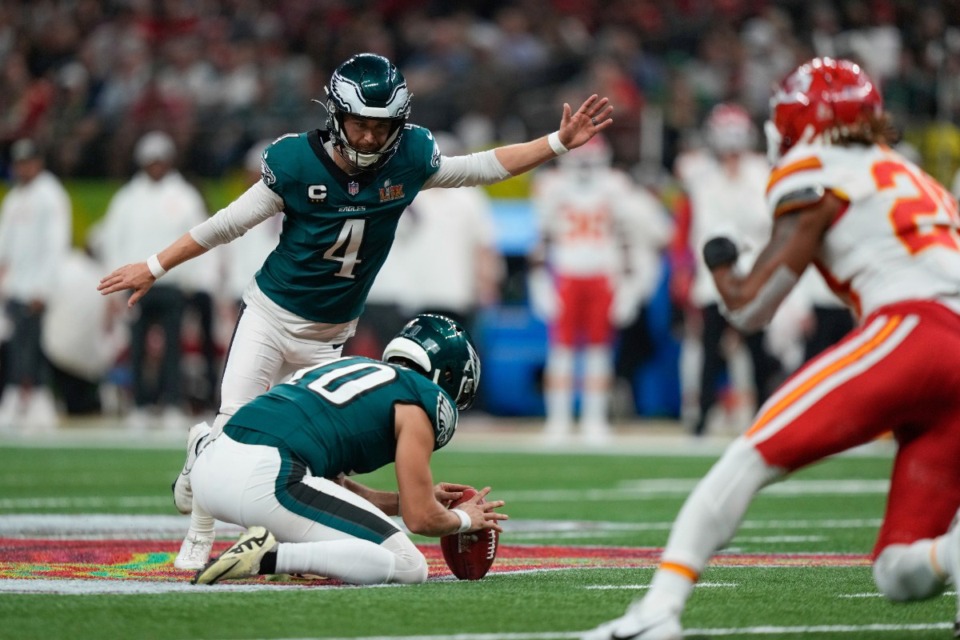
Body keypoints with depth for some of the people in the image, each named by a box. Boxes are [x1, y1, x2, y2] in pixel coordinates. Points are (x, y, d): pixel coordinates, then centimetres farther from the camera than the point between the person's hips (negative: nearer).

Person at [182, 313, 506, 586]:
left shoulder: (349, 366, 32)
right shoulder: (417, 404, 7)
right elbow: (421, 519, 6)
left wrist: (413, 499, 42)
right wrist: (465, 519, 27)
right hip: (265, 480, -9)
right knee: (409, 568, -3)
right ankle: (269, 558, -19)